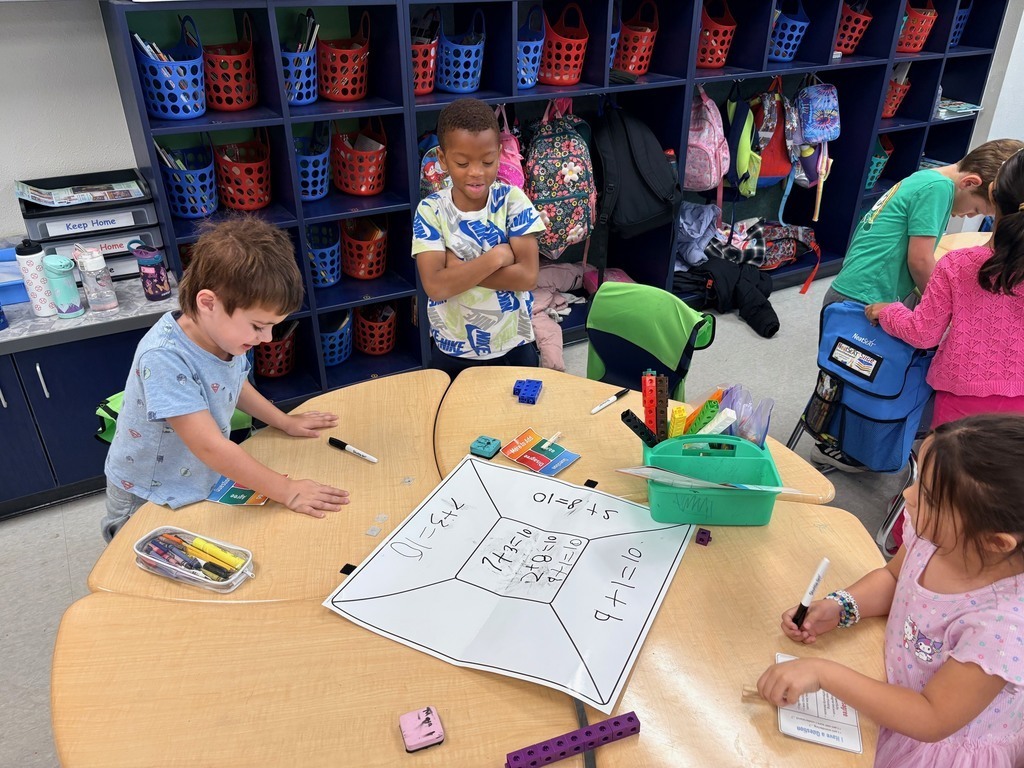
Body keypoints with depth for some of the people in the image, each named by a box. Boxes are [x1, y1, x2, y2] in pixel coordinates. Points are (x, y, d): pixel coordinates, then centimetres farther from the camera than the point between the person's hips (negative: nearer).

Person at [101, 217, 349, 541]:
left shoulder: (225, 333, -10)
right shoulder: (164, 357, -32)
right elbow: (209, 446, -34)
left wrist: (285, 421, 12)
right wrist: (286, 491, -29)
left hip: (204, 483, 6)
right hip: (148, 502, -6)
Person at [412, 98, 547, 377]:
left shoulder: (512, 200, -10)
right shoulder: (430, 210, -11)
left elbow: (527, 276, -19)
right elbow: (435, 286, -22)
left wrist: (459, 268, -21)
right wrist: (496, 256, -23)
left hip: (513, 346, 1)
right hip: (452, 351, 0)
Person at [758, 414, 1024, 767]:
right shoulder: (932, 532, -19)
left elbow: (932, 719, -26)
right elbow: (892, 577, 5)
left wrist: (824, 673, -31)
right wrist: (840, 606, -12)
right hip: (902, 691, 5)